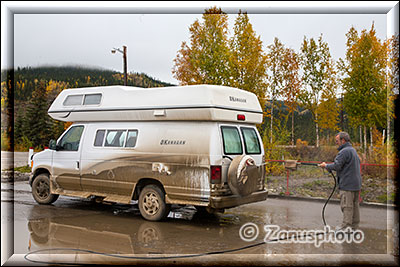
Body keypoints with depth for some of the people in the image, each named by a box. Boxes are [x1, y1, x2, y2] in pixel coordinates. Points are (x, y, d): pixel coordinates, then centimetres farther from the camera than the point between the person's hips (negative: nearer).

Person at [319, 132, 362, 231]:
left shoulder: (344, 151, -16)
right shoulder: (353, 150, 17)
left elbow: (336, 166, -20)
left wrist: (326, 165, -3)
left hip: (347, 184, -10)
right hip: (356, 183, 10)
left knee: (346, 206, -6)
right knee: (354, 205, 13)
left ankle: (346, 226, -3)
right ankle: (354, 226, 20)